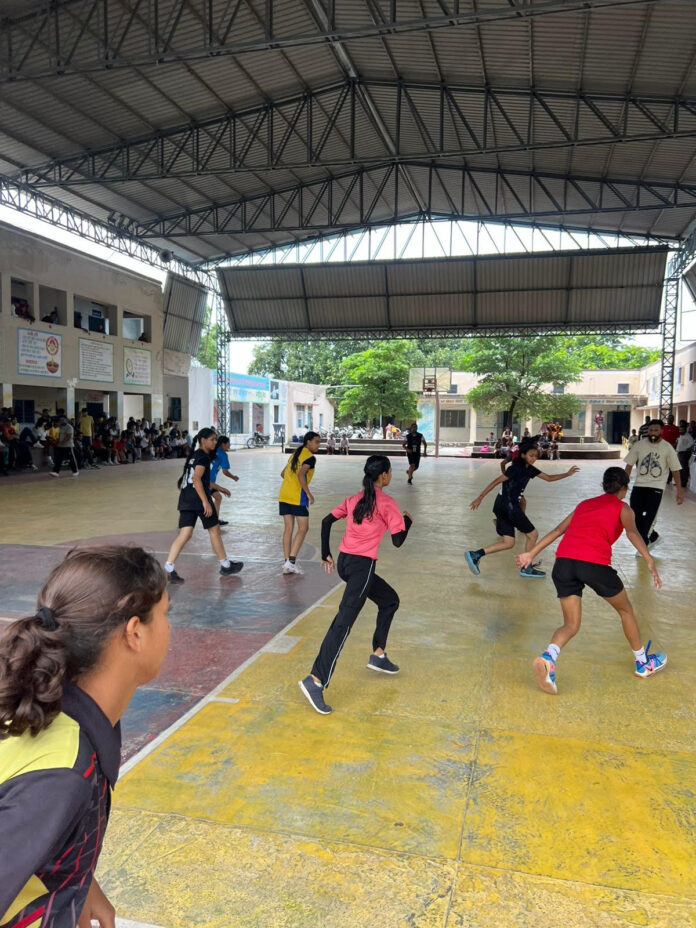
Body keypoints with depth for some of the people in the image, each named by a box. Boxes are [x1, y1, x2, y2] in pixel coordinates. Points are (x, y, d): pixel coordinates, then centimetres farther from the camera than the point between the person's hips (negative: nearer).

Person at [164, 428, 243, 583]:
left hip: (186, 500, 9)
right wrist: (206, 502, -24)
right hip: (198, 499, -8)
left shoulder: (194, 455, 20)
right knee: (214, 530, 6)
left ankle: (168, 569, -8)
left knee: (185, 534, 3)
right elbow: (196, 479, -21)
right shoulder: (203, 457, -9)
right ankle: (225, 566, 19)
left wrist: (219, 488, 37)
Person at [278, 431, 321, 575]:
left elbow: (283, 473, 23)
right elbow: (301, 474, -22)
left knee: (288, 528, 9)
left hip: (284, 495, 8)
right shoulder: (310, 458, -7)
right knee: (303, 528, 2)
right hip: (297, 496, -8)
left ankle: (286, 562, 10)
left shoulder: (296, 454, 19)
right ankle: (291, 561, -4)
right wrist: (308, 494, -17)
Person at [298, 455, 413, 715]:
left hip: (344, 560, 8)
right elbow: (398, 540, -6)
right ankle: (316, 681, -19)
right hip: (362, 565, -8)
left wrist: (326, 554, 16)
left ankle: (378, 655, 28)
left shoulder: (354, 499, 12)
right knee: (344, 621, -12)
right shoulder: (387, 503, -6)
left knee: (389, 600, 25)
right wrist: (407, 521, 13)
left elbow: (326, 521, 12)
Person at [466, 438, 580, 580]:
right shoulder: (516, 468, -14)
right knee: (533, 534, 4)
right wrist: (480, 497, -17)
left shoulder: (529, 469, 13)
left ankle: (475, 555, 0)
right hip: (508, 506, -9)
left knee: (508, 543, 9)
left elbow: (549, 478, 20)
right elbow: (497, 481, -15)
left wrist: (567, 474, 12)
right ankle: (526, 568, 15)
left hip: (502, 507, 9)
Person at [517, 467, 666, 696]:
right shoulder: (622, 508, 16)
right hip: (594, 563, -4)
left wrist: (531, 553, 25)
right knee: (625, 610, 23)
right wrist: (649, 561, -15)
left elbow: (558, 530, 25)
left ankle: (548, 657, -18)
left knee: (571, 624, 11)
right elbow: (632, 532, -4)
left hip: (563, 561, 4)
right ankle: (643, 663, 38)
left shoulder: (584, 504, 30)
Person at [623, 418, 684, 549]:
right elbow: (629, 465, 5)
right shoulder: (639, 445, -1)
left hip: (656, 486, -3)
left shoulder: (667, 448, -6)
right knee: (635, 515, 3)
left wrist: (680, 490, -6)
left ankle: (643, 543, 4)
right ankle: (653, 537, 25)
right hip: (639, 485, 3)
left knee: (650, 516, -11)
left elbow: (675, 470, -3)